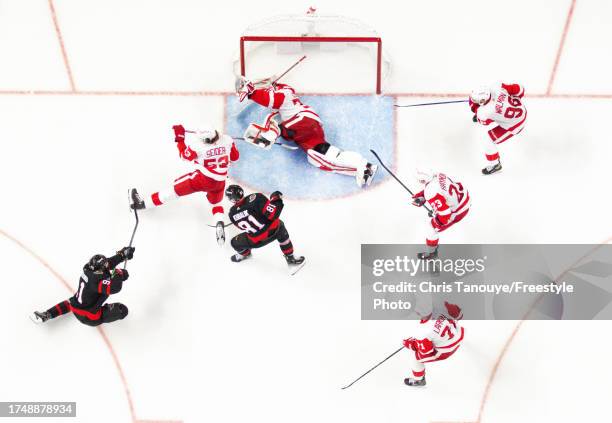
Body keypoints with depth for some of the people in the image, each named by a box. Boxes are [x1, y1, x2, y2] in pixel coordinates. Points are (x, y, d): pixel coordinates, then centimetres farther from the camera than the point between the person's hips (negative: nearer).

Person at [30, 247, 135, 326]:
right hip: (89, 317, -8)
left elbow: (109, 262, 3)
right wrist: (119, 275, -30)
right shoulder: (98, 280, -32)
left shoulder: (89, 268, -8)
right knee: (122, 310, -8)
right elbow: (115, 287, -47)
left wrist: (123, 255, 2)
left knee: (70, 302, 42)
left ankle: (46, 315, 32)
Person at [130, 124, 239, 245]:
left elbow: (185, 156, -1)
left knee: (176, 188, 5)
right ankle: (220, 226, -2)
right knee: (216, 204, 26)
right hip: (220, 182, 4)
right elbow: (235, 157, 4)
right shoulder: (227, 140, -12)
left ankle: (144, 203, 9)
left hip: (203, 178, -4)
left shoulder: (199, 146, -20)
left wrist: (180, 138, 5)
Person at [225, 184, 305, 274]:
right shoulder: (255, 198, -21)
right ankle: (291, 259, 35)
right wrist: (276, 200, -11)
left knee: (235, 242, 25)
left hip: (256, 242, 1)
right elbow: (272, 214, -25)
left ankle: (244, 254, 60)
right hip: (274, 230, -1)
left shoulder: (232, 214, -7)